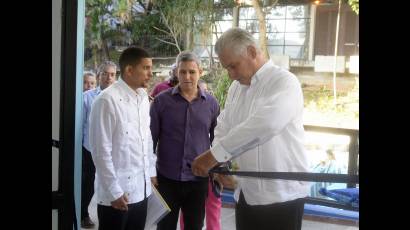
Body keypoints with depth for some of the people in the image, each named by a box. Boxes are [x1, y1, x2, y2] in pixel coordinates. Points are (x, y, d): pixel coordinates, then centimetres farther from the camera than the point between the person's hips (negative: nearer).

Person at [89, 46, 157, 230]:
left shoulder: (143, 98, 7)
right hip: (117, 194, -7)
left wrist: (151, 172, 14)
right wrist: (114, 191, -14)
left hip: (141, 189, 7)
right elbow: (101, 151, -15)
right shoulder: (107, 100, -15)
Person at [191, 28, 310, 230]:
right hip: (245, 193, 7)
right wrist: (218, 163, -7)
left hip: (281, 194, -6)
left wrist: (214, 154, -29)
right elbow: (223, 128, 12)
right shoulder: (235, 88, 11)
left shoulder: (284, 82, -13)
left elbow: (265, 124, -29)